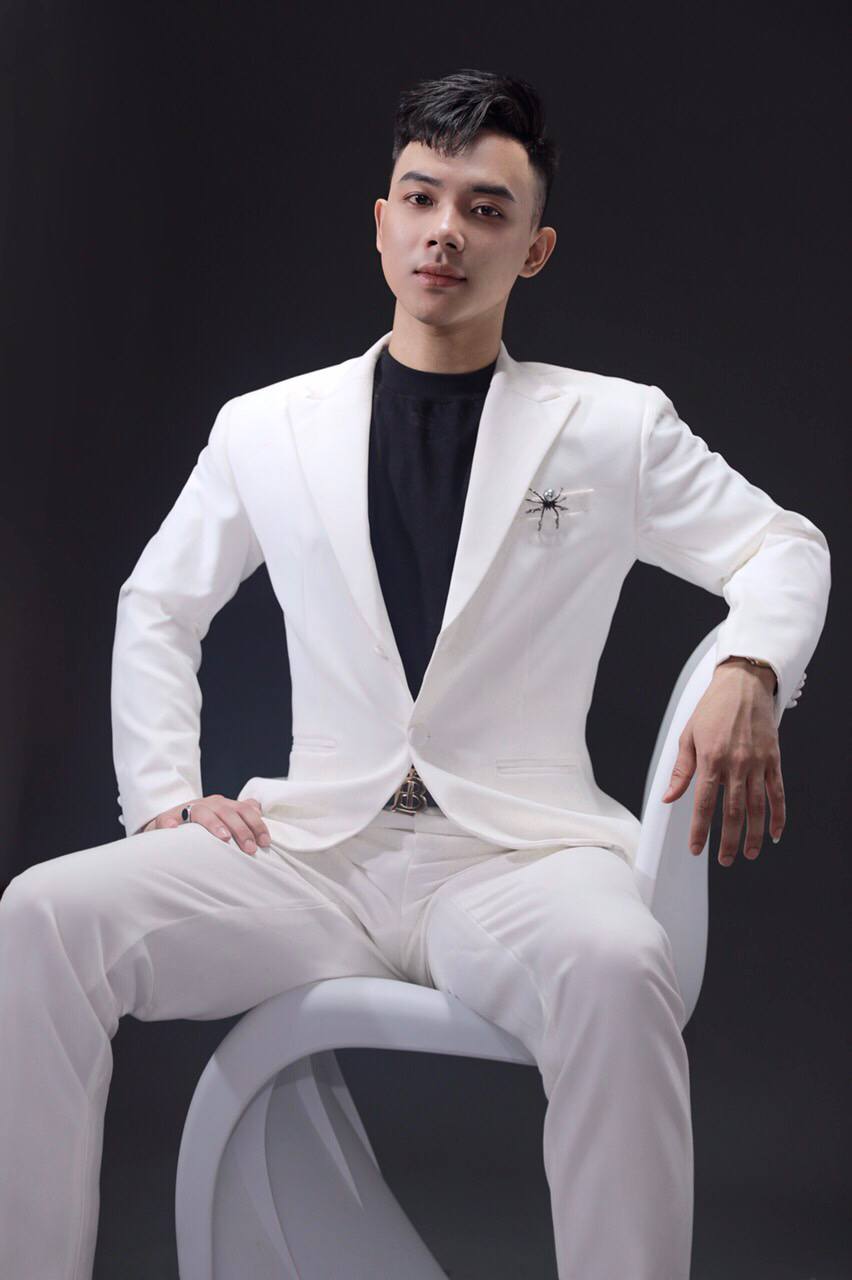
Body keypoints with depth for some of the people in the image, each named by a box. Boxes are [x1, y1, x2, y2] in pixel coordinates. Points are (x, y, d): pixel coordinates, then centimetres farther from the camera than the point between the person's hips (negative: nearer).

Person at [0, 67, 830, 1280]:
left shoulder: (614, 427, 10)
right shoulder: (267, 428, 15)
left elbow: (785, 545, 14)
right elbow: (156, 607, 24)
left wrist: (747, 674, -10)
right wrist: (163, 795, 8)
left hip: (512, 848, -2)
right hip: (316, 847, 2)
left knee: (614, 967, -38)